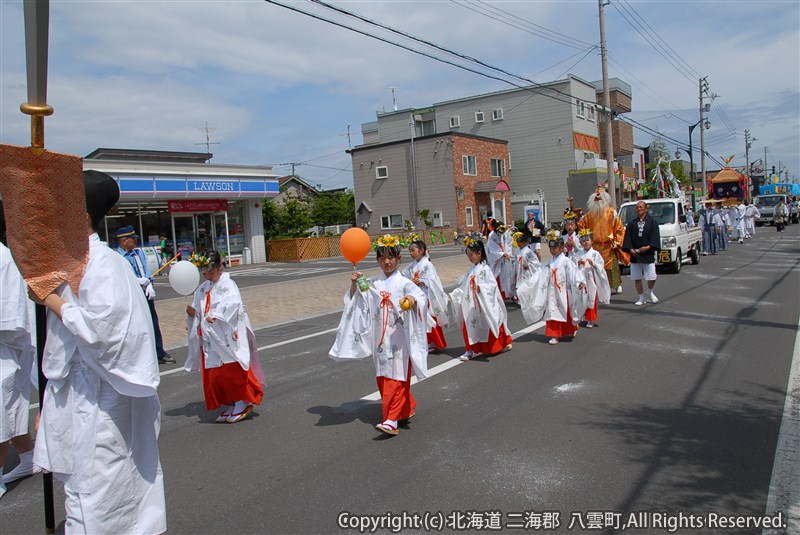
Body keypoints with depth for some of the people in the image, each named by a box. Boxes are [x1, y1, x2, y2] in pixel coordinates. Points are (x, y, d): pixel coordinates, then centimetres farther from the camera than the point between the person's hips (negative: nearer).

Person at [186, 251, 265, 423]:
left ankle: (243, 403, 10)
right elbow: (198, 311, 18)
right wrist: (192, 313, -4)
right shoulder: (202, 290, 15)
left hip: (227, 337, -7)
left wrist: (217, 315, -36)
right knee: (213, 376, 9)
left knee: (232, 372, -6)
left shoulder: (228, 285, -8)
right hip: (210, 340, 7)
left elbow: (233, 302, -26)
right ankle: (230, 405, 21)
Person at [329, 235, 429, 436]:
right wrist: (354, 284, -5)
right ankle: (407, 409, 31)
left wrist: (413, 300, -41)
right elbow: (354, 300, 13)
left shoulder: (404, 283, -6)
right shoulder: (372, 284, 7)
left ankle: (391, 421, -4)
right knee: (383, 377, 12)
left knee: (395, 377, -5)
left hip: (399, 338, -5)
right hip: (380, 338, 5)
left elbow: (422, 298, -19)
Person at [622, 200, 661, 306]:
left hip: (648, 254, -3)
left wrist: (648, 247, -16)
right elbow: (628, 237, 5)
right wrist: (630, 249, -8)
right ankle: (642, 297, 16)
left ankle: (650, 292, 24)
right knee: (636, 278, 4)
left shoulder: (652, 222, 3)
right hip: (634, 254, 3)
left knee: (651, 278, -5)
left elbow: (655, 236, -4)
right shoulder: (632, 224, 10)